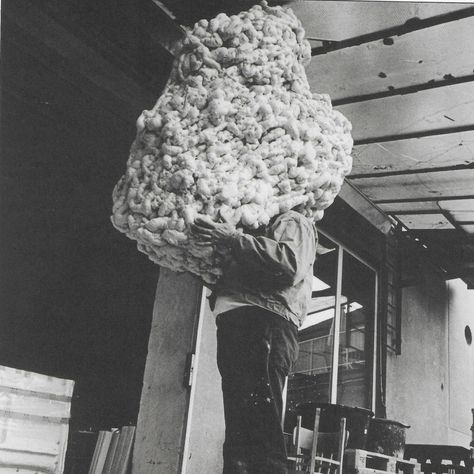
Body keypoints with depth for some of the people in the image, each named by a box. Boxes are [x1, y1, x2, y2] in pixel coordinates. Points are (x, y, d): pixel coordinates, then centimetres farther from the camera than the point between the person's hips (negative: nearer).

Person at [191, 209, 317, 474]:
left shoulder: (293, 221, 13)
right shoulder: (263, 230, 37)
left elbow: (291, 263, -11)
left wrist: (234, 239, -11)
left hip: (263, 325, -9)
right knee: (240, 435, 3)